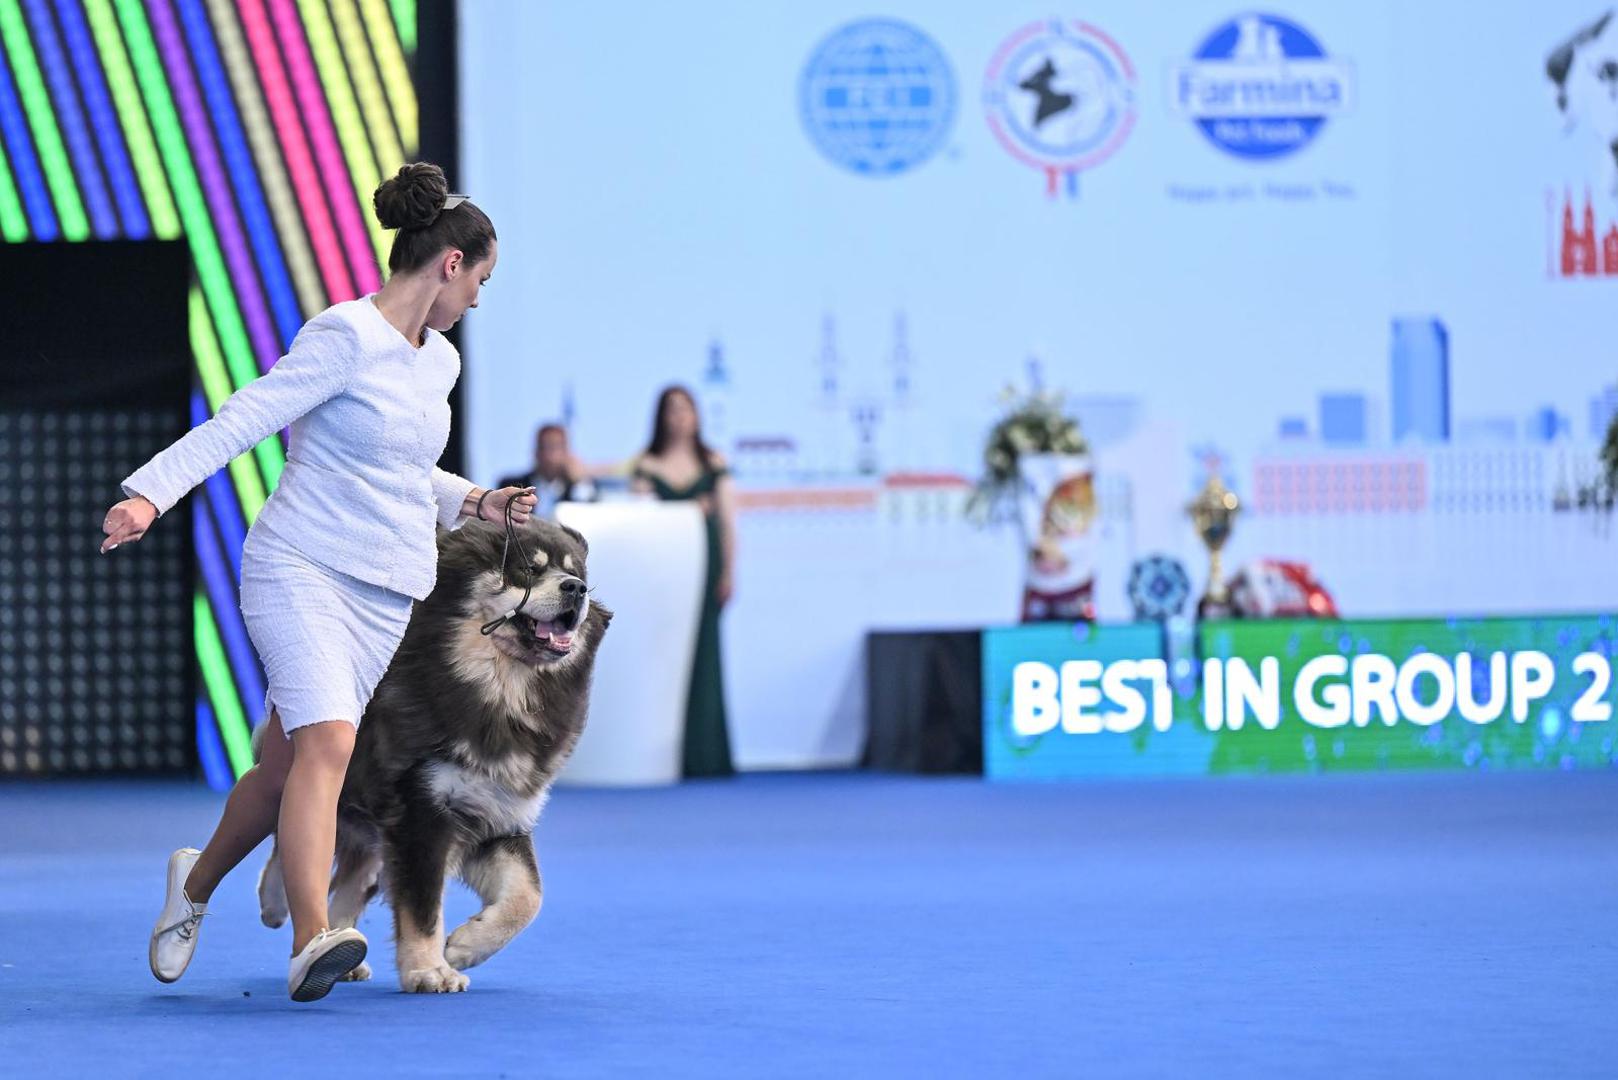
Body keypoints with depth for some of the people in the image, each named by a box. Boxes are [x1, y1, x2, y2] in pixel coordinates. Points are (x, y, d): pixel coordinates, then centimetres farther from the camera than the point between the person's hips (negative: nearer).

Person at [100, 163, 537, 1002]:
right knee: (327, 742, -23)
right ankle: (312, 941, -30)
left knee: (287, 764, 8)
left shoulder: (439, 362, 16)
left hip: (385, 596, 7)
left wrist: (473, 505, 18)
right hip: (301, 572, -7)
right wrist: (149, 492, -24)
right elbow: (240, 421, -14)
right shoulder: (346, 337, -10)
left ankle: (195, 884, 32)